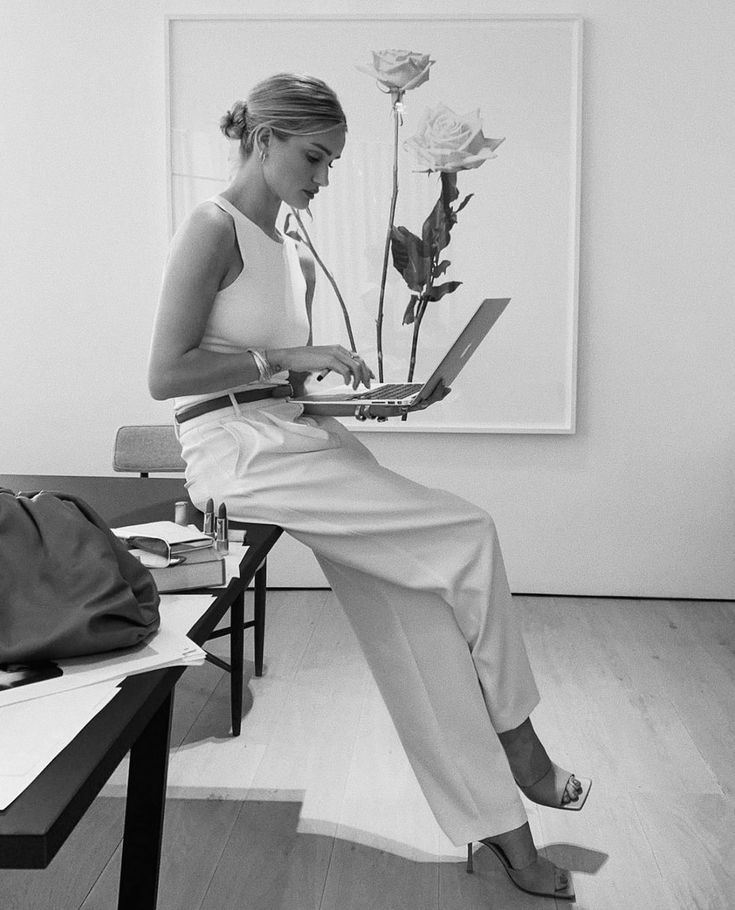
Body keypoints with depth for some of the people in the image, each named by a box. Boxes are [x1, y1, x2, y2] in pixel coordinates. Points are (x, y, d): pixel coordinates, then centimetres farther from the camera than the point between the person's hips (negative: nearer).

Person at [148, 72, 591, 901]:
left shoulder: (292, 253, 18)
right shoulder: (213, 227, -7)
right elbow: (165, 375, -14)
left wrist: (345, 389, 4)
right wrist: (290, 359, -17)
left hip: (296, 437, 8)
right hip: (240, 451, -8)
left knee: (417, 619, -4)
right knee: (469, 535, -14)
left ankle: (501, 831, 5)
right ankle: (517, 748, 6)